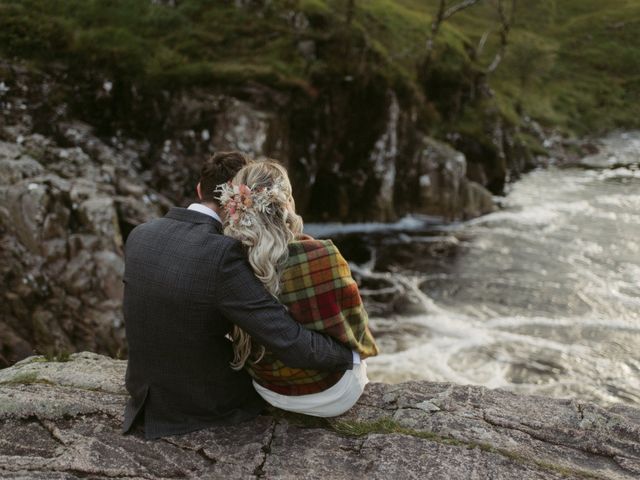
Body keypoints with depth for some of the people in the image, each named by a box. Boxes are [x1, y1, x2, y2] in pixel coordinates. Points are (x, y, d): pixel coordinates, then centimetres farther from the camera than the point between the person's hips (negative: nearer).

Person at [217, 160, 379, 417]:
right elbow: (354, 322, -16)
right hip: (331, 396, -3)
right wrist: (360, 345, 8)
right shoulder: (322, 256, -33)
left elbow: (241, 342, -3)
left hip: (269, 391, 4)